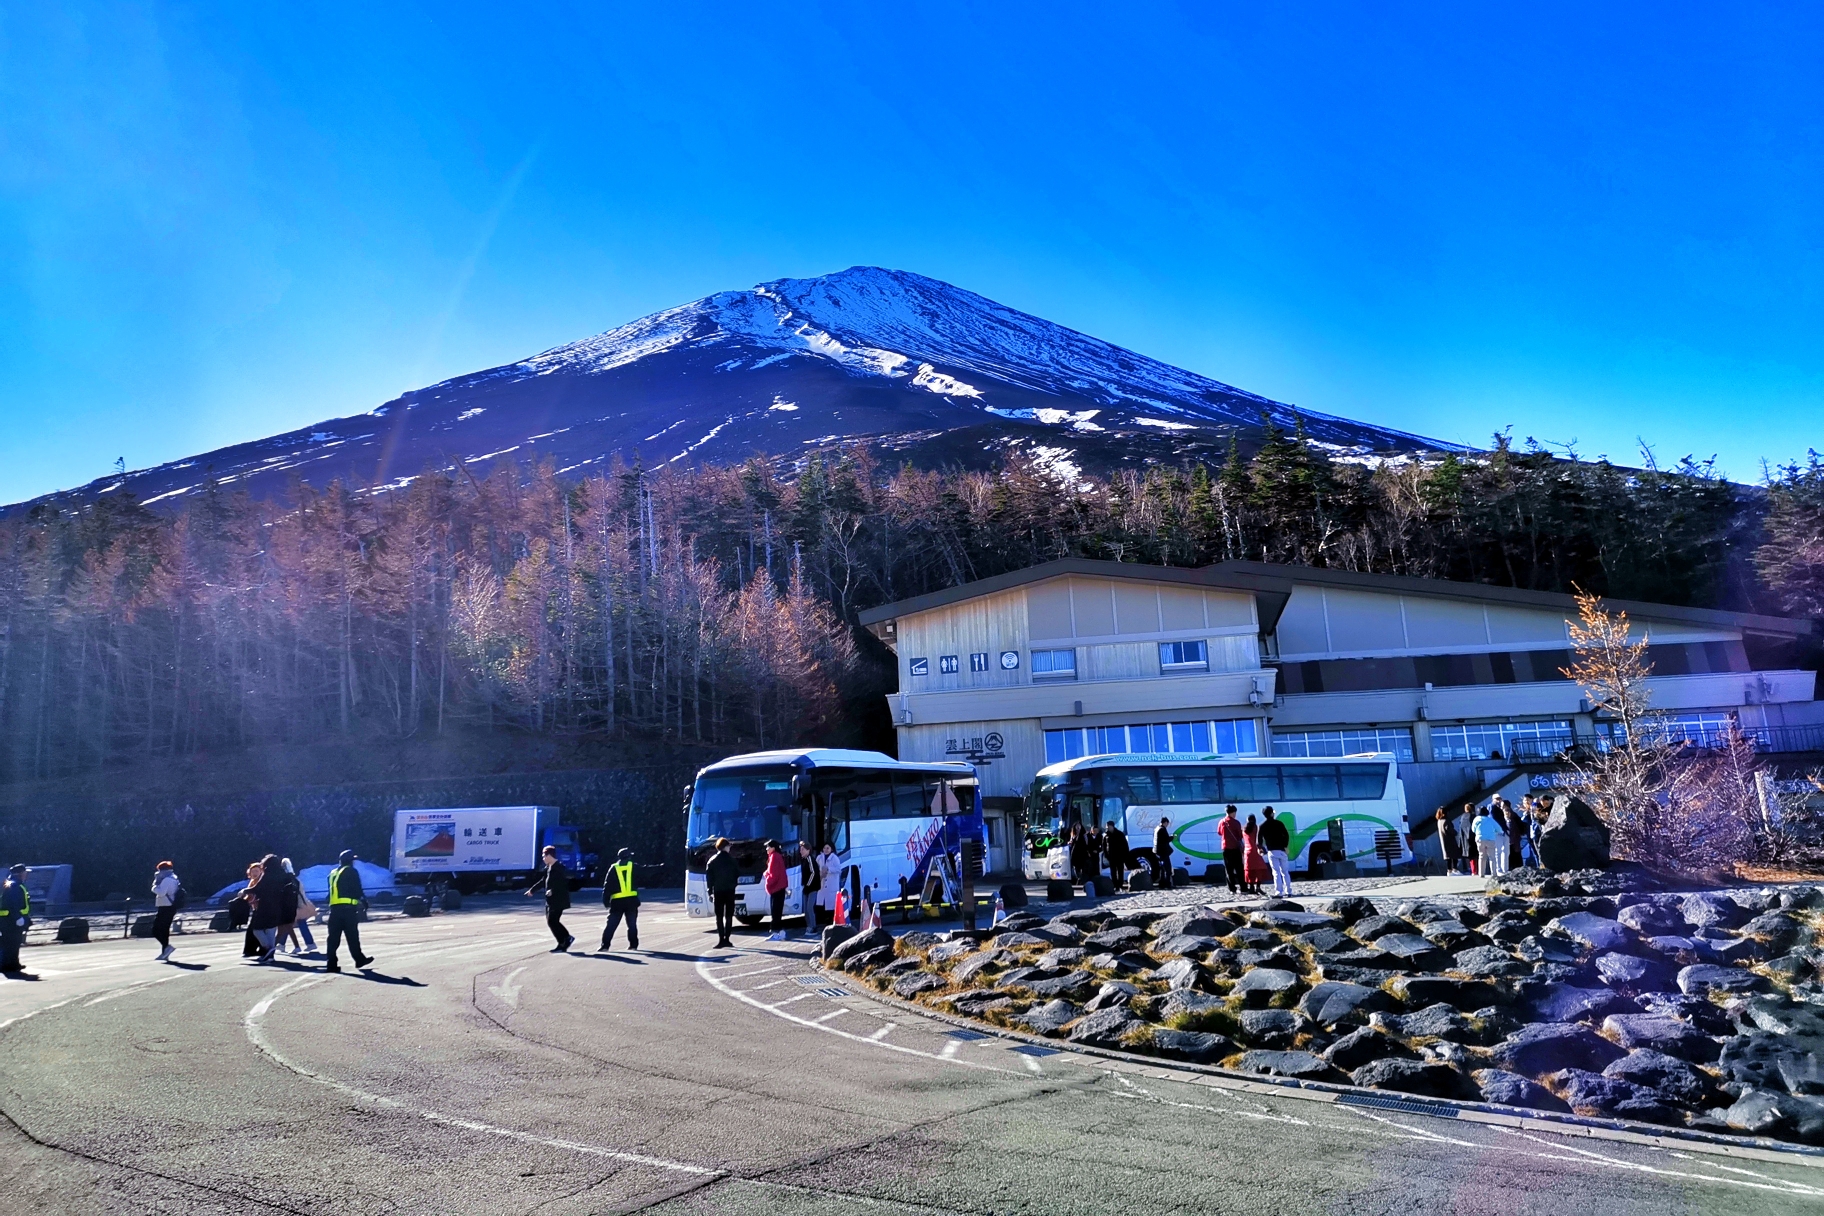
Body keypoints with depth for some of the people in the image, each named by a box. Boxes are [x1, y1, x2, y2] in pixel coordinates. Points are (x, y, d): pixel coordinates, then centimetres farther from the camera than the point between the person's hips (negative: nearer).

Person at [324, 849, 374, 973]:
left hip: (334, 908, 6)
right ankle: (359, 959, 13)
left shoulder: (333, 873, 18)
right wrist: (362, 896, 14)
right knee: (352, 935, 3)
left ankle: (332, 964, -3)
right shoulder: (351, 871, -3)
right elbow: (357, 890, -7)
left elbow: (332, 891, 20)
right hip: (348, 908, -6)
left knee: (334, 936, 3)